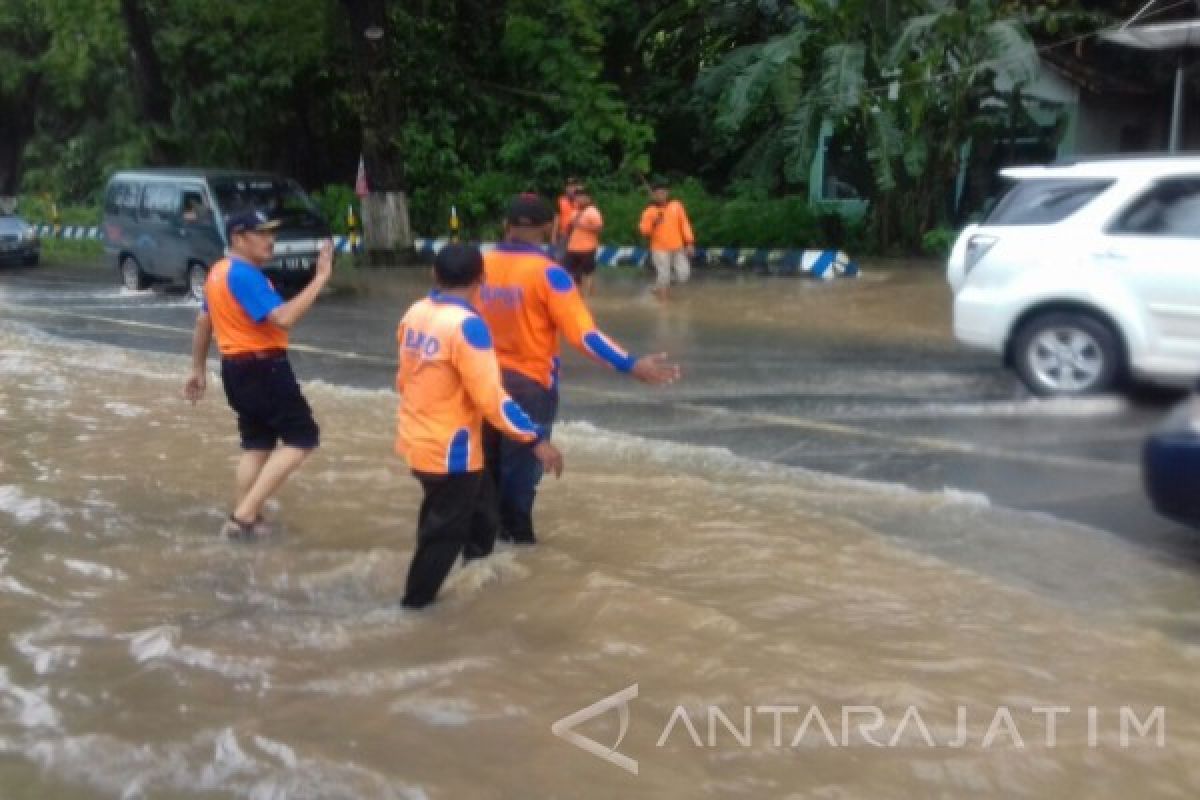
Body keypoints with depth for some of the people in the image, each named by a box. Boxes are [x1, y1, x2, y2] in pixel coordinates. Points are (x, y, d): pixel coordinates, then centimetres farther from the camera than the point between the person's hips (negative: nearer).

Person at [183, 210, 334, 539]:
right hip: (262, 368, -10)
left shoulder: (219, 272, 12)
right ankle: (244, 515, -7)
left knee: (256, 444, 17)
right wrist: (321, 278, -29)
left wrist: (198, 370, 28)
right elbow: (283, 318, -31)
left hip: (236, 368, 10)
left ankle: (245, 519, 20)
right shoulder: (245, 276, -20)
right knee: (302, 437, -4)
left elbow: (203, 322, 20)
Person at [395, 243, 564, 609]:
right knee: (446, 530, 10)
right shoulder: (467, 325, -23)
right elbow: (490, 397, -26)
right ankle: (417, 600, 23)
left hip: (417, 438, 8)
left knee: (477, 505, 25)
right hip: (449, 448, -8)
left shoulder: (415, 313, 0)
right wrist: (535, 440, -21)